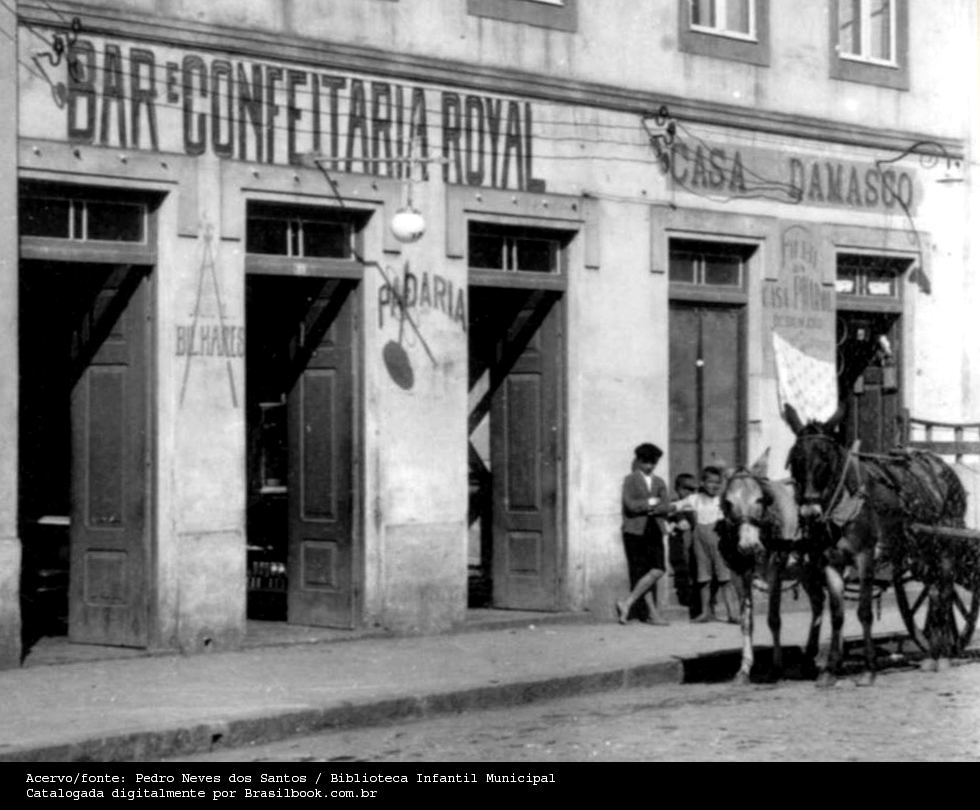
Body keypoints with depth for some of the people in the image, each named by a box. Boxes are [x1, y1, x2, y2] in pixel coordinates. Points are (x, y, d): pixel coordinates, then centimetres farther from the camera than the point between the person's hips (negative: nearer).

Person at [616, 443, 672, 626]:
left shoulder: (659, 483, 17)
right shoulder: (630, 480, 3)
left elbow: (666, 508, 4)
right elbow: (631, 505, -11)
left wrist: (647, 508, -11)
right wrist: (652, 503, -2)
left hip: (653, 531, 4)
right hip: (634, 531, -4)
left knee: (657, 570, -11)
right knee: (640, 573, -5)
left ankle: (628, 603, -4)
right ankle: (652, 613, 0)